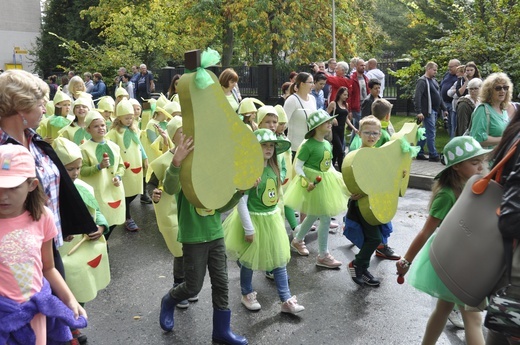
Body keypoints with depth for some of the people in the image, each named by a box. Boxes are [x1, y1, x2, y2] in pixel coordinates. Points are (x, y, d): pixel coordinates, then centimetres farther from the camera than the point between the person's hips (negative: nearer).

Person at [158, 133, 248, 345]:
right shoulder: (184, 171, -14)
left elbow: (223, 206, 4)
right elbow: (170, 189, -37)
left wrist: (242, 190, -11)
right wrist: (176, 163, -55)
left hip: (216, 235, 5)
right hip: (193, 237, -5)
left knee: (221, 283, 11)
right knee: (193, 286, 5)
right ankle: (168, 302, 38)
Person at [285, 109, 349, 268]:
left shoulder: (327, 144, 7)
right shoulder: (308, 145, -18)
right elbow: (297, 166, -17)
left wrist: (339, 178, 7)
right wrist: (306, 182, -27)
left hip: (326, 182, 8)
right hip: (315, 184, -8)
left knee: (313, 216, 19)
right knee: (325, 218, -5)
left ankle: (297, 240, 41)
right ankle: (323, 256, 9)